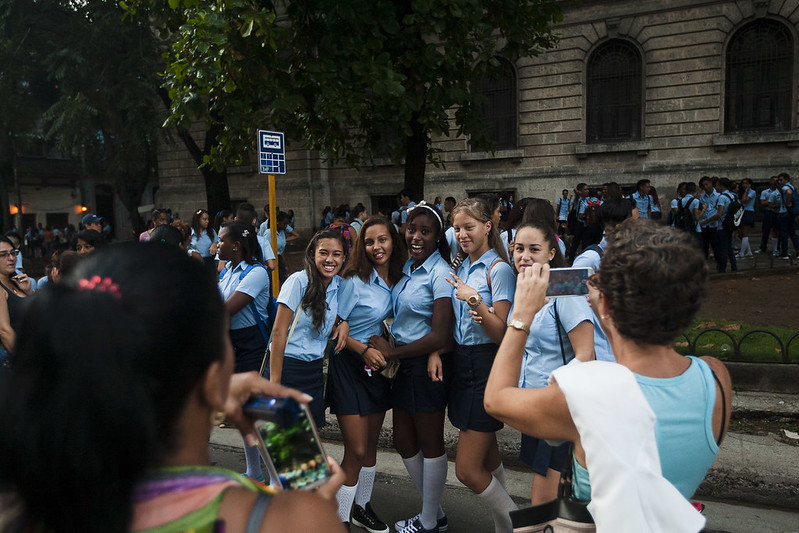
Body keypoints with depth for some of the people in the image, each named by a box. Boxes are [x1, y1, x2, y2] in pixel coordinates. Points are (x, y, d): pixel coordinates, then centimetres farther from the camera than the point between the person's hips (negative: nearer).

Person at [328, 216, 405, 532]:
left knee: (371, 444, 16)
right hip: (350, 366, -6)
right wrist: (364, 349, -23)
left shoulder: (397, 279, 2)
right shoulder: (354, 281, -16)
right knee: (356, 450, -4)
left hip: (378, 365, 6)